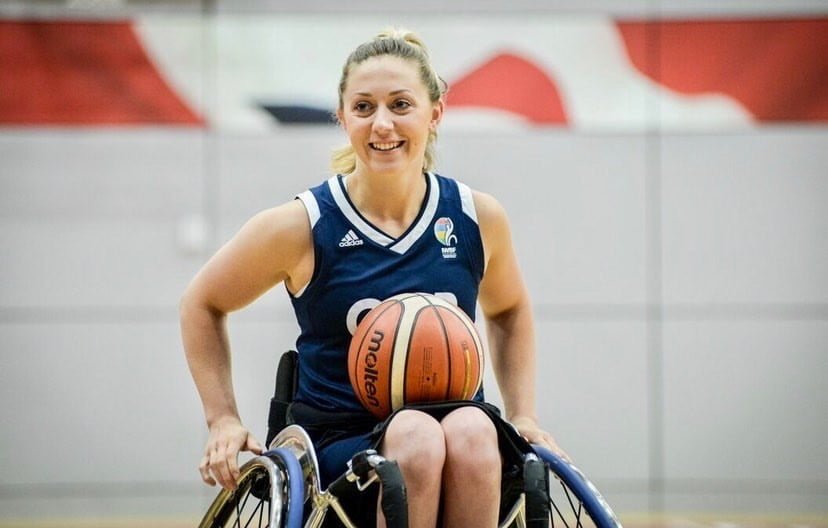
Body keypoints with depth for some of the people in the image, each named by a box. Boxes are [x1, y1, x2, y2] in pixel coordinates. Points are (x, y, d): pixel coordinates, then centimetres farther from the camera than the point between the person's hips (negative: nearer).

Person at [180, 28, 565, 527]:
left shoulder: (478, 218, 1)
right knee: (416, 434, -35)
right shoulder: (301, 227, -6)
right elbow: (203, 305, 10)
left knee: (473, 429, -33)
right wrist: (224, 420, 4)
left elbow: (509, 310, 23)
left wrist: (523, 417, 13)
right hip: (337, 447, -2)